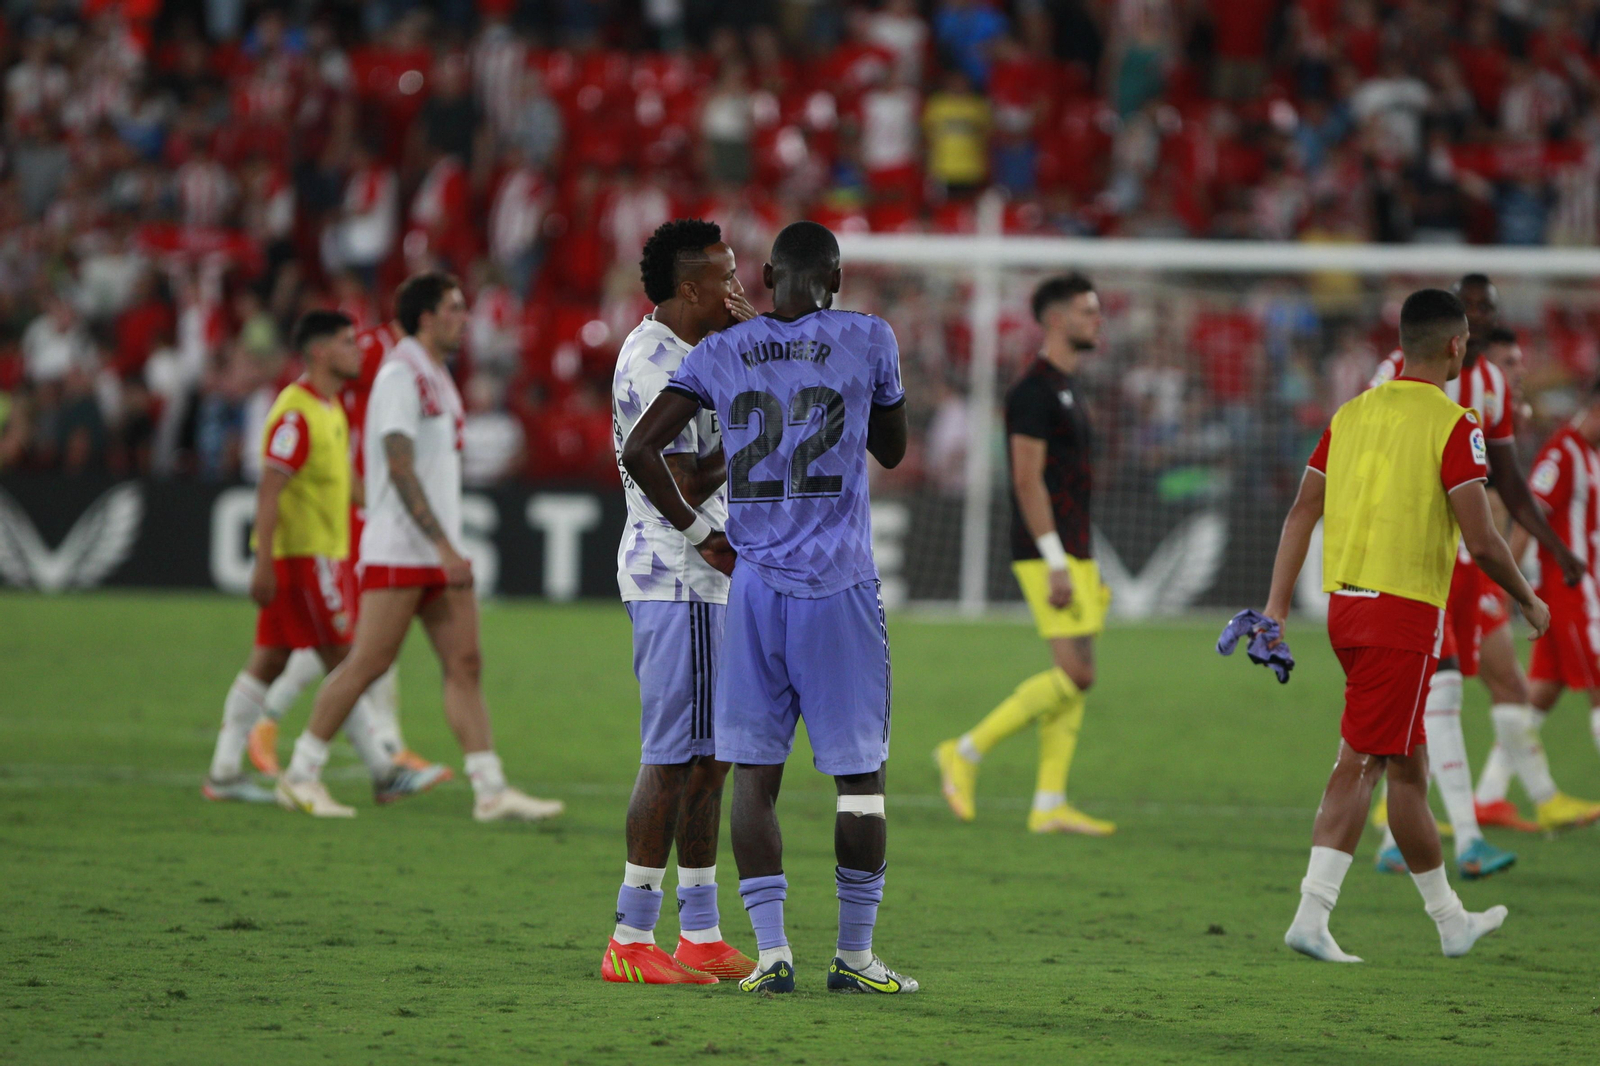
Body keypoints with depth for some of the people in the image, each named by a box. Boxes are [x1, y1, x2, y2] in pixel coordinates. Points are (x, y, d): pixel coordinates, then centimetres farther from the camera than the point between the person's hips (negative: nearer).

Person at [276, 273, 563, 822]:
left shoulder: (437, 380, 16)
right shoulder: (400, 378, -13)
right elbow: (400, 470, -21)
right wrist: (444, 546, -25)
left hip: (441, 553, 9)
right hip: (399, 551, -9)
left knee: (465, 665, 2)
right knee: (367, 664, -6)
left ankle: (491, 791, -2)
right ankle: (301, 775, 5)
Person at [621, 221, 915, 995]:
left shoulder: (721, 355, 5)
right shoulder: (867, 342, -1)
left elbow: (639, 450, 3)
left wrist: (700, 534, 12)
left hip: (753, 583, 3)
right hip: (839, 584, -3)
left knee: (756, 772, 6)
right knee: (860, 773, 5)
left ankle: (771, 951, 0)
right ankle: (854, 955, 6)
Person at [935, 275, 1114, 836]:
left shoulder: (1067, 389, 18)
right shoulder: (1034, 390, -12)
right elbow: (1027, 480, -18)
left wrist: (1087, 568, 21)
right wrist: (1057, 564, -22)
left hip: (1072, 552, 10)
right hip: (1048, 552, -10)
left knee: (1075, 678, 5)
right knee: (1075, 675, -13)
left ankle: (1049, 805, 6)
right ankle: (966, 753, -4)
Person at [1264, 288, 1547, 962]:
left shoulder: (1353, 413, 10)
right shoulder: (1452, 425, -10)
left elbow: (1302, 514, 7)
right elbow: (1482, 541, -13)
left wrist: (1277, 605, 7)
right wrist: (1529, 603, 2)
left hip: (1345, 604, 7)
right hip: (1406, 613, -7)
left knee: (1406, 764, 13)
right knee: (1360, 763, -4)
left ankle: (1451, 919, 17)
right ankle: (1311, 915, -2)